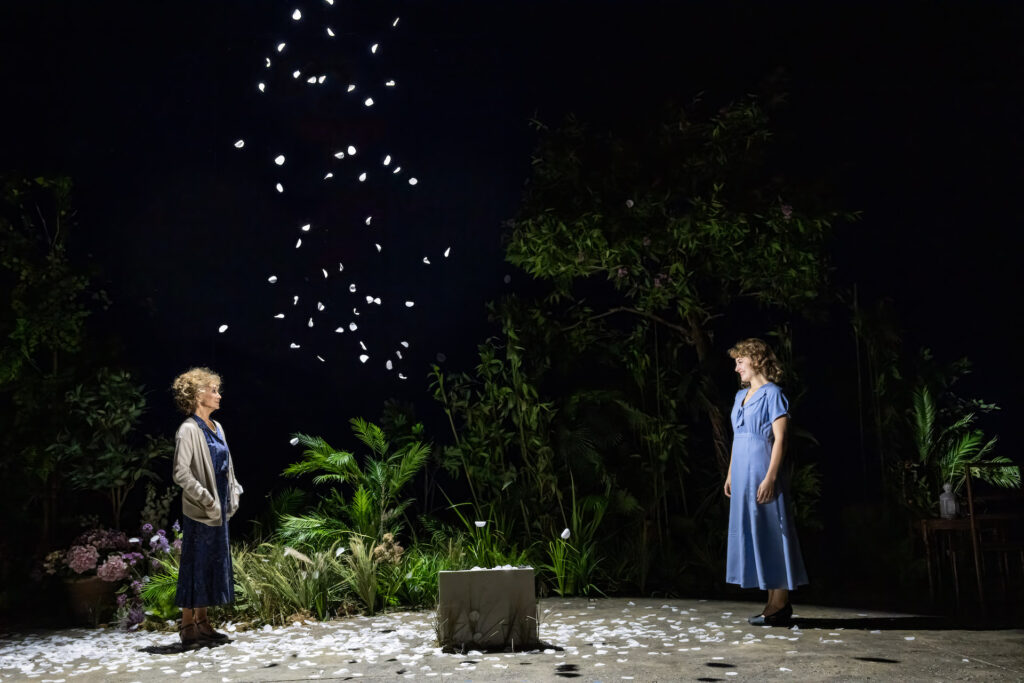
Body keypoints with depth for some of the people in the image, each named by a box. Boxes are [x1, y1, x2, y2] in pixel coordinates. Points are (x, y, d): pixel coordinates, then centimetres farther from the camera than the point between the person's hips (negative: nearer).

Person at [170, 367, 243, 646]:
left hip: (218, 511, 8)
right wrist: (206, 499, -19)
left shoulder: (216, 427, 12)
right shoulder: (189, 430, -14)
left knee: (214, 564, 13)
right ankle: (187, 626, 10)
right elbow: (181, 474, -20)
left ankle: (202, 622, 24)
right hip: (199, 512, -8)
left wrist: (233, 494, 9)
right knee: (196, 563, -1)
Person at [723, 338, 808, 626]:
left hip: (762, 474, -8)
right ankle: (774, 602, 16)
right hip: (743, 475, 8)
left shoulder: (772, 394, -7)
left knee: (770, 533, -4)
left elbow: (780, 439, -13)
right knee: (751, 534, 9)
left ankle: (780, 605, 3)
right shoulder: (741, 396, 16)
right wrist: (730, 474, 17)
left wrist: (770, 477, -19)